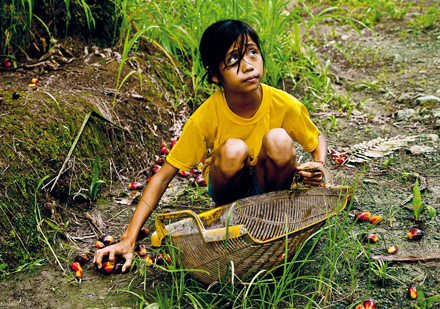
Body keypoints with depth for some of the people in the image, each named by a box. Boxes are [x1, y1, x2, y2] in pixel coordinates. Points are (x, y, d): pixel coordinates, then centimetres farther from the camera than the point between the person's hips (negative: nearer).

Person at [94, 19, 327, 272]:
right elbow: (164, 176, -21)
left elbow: (317, 139, 1)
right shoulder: (206, 117, -25)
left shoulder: (285, 105, -22)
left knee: (278, 139, -31)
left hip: (268, 184, 1)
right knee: (233, 150, -35)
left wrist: (319, 165, -23)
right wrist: (128, 240, -27)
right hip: (230, 189, -1)